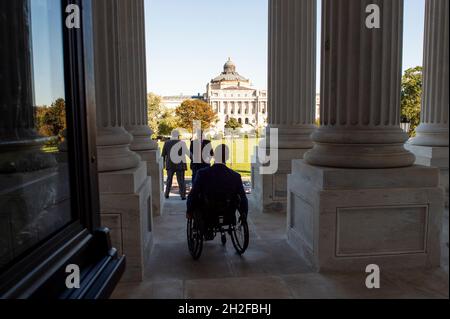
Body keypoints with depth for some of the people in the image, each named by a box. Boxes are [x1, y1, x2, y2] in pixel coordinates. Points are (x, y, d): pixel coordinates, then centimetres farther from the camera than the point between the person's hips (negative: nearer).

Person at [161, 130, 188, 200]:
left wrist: (163, 162, 19)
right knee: (181, 180, 4)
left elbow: (163, 154, 8)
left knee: (169, 179, 17)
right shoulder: (182, 143, -10)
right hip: (179, 165, -3)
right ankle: (183, 195, 3)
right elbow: (184, 155, -10)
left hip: (170, 165, 3)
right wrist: (184, 164, -4)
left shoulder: (167, 143, 2)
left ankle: (167, 194, 22)